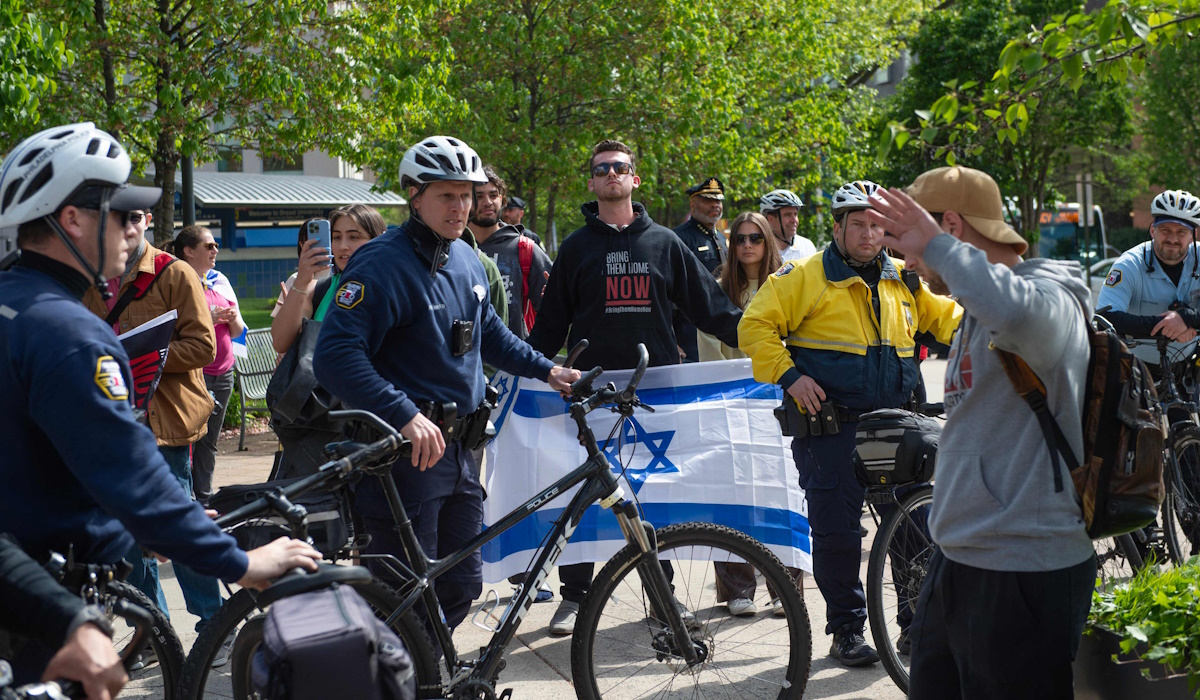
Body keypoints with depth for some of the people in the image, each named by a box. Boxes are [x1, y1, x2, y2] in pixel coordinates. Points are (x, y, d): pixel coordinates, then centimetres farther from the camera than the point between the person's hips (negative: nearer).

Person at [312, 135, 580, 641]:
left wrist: (546, 370, 20)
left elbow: (489, 332, 29)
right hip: (406, 449, -8)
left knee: (462, 584, 14)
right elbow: (335, 356, -25)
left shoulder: (466, 260, 12)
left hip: (456, 448, 8)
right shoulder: (383, 265, -15)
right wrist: (406, 415, -34)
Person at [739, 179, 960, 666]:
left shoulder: (905, 282, 14)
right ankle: (847, 629, 13)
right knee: (836, 530, -2)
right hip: (830, 427, -4)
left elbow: (948, 318, 26)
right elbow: (756, 325, -5)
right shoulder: (806, 277, -3)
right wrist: (788, 376, -13)